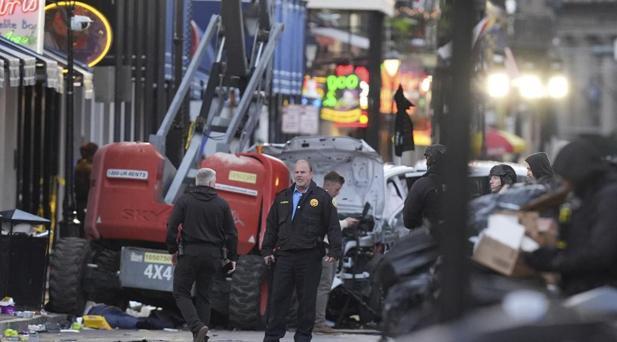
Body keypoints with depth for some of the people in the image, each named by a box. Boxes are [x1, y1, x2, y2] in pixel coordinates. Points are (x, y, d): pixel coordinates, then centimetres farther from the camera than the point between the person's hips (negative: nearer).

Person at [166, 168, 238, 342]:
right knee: (203, 295, 13)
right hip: (212, 255, 3)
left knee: (181, 293, 3)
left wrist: (173, 249, 5)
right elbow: (231, 233, 4)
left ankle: (197, 326, -18)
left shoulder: (184, 201, -2)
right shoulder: (221, 204, 4)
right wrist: (232, 257, 12)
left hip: (189, 253, -3)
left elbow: (172, 227, -7)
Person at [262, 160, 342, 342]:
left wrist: (334, 251, -8)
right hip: (284, 255, 3)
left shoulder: (322, 197, 2)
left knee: (307, 298, 3)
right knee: (278, 297, 1)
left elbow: (333, 226, 0)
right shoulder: (283, 197, 14)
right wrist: (267, 250, 11)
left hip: (310, 257, -3)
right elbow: (271, 226, 17)